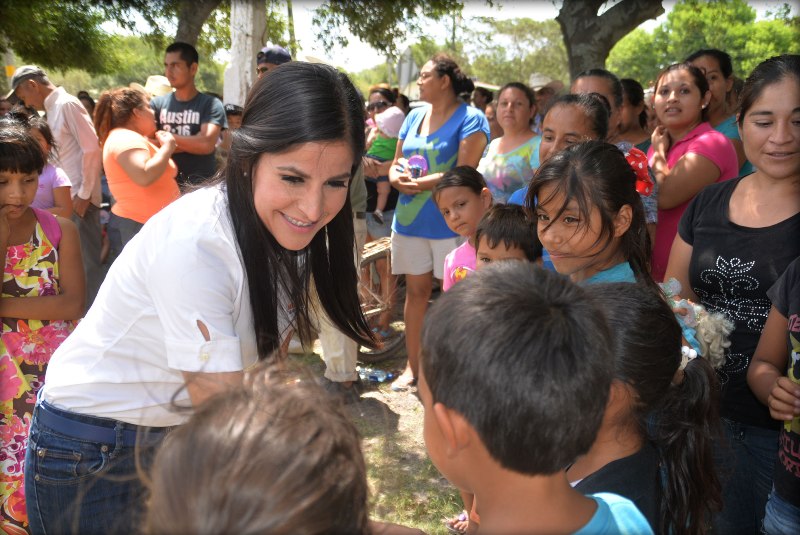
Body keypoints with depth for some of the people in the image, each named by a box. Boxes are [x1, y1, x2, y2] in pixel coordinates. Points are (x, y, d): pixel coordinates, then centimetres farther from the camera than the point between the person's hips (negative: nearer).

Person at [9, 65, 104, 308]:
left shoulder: (67, 104, -11)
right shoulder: (53, 107, 16)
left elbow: (92, 149, -17)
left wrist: (84, 194, -15)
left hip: (79, 197, -9)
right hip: (67, 196, 9)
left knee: (87, 260, -2)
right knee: (78, 259, 13)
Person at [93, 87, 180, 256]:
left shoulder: (131, 138, 18)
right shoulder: (126, 138, -15)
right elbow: (144, 176, -31)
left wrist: (160, 146, 12)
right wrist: (167, 148, -17)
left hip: (146, 225, 11)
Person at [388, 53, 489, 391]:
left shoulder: (470, 119, -7)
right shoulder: (414, 117, 14)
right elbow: (396, 164, 16)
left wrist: (419, 184, -19)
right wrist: (397, 178, -8)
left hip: (450, 221, -6)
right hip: (409, 220, 6)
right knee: (416, 290, 10)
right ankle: (412, 366, 20)